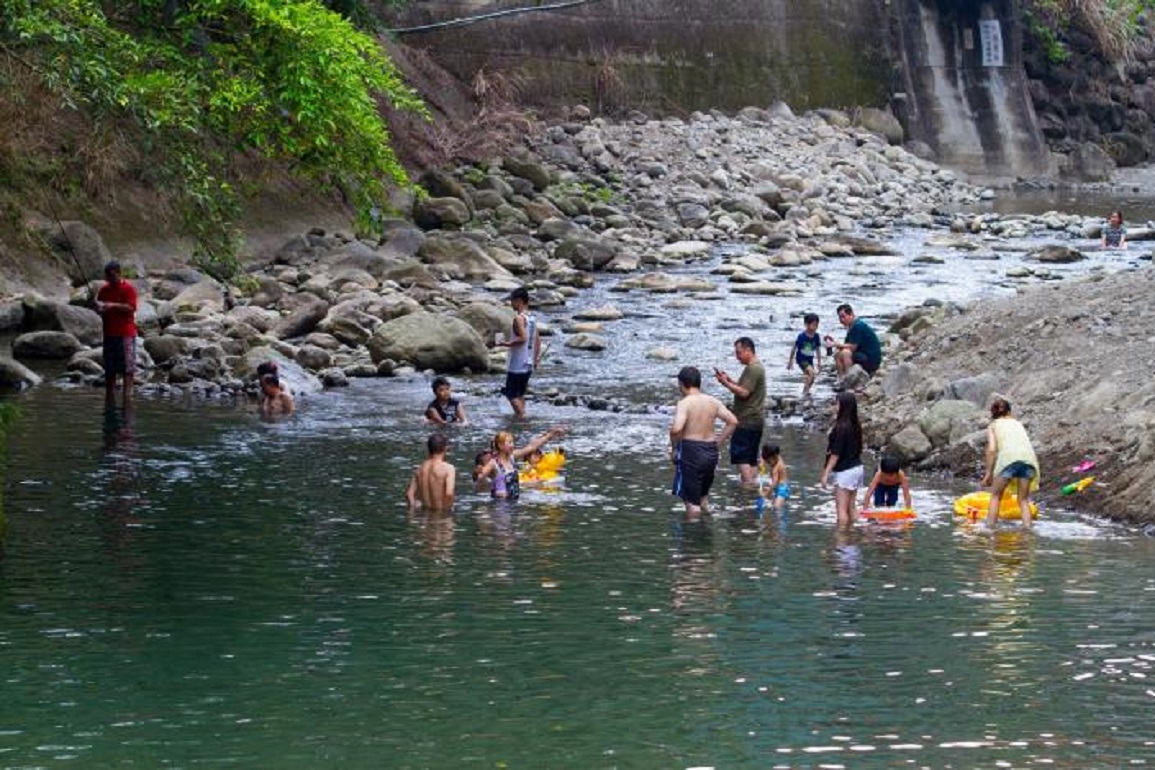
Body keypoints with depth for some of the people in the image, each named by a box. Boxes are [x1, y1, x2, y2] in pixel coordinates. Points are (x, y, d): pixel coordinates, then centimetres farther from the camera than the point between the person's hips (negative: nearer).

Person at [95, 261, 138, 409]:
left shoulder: (128, 289, -4)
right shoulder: (104, 290, 12)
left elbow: (131, 308, -13)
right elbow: (99, 307, 18)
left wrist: (113, 305, -21)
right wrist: (99, 308, -6)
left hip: (125, 333, -6)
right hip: (109, 333, 6)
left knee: (127, 365, -9)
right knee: (109, 366, 8)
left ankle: (127, 391, -11)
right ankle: (109, 394, 13)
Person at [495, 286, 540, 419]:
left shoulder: (519, 318, -16)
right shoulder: (532, 318, 11)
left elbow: (523, 338, -26)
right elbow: (537, 340, 15)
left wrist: (506, 343, -16)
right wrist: (536, 358, 20)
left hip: (517, 365, -9)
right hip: (528, 364, 9)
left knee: (512, 395, -4)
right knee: (520, 394, 18)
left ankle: (520, 416, -11)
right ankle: (520, 415, 20)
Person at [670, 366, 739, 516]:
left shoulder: (685, 403, -12)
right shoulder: (713, 402, 6)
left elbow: (676, 429, -24)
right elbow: (733, 421, 5)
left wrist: (674, 448, -8)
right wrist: (718, 441, 10)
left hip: (690, 449, -6)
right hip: (711, 451, 6)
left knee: (692, 503, 0)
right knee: (702, 496, 23)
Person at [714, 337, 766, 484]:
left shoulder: (753, 369, -16)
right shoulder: (756, 367, 17)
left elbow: (744, 393, -22)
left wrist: (726, 383, -17)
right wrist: (729, 380, 10)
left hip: (747, 421, -11)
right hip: (754, 420, 11)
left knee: (740, 457, -11)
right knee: (751, 458, 12)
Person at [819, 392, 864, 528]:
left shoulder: (842, 427, -19)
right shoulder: (856, 426, 6)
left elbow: (836, 453, -18)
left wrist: (826, 473, -13)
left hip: (845, 471, -8)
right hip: (857, 468, 8)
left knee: (841, 509, -5)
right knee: (850, 508, 12)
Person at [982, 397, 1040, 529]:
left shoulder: (993, 426, 20)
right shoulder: (1018, 424, 30)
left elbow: (992, 449, 5)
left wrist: (988, 473, 8)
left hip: (1009, 458, -3)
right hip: (1029, 458, 3)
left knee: (995, 496, 14)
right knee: (1023, 499, 16)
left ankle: (990, 528, 7)